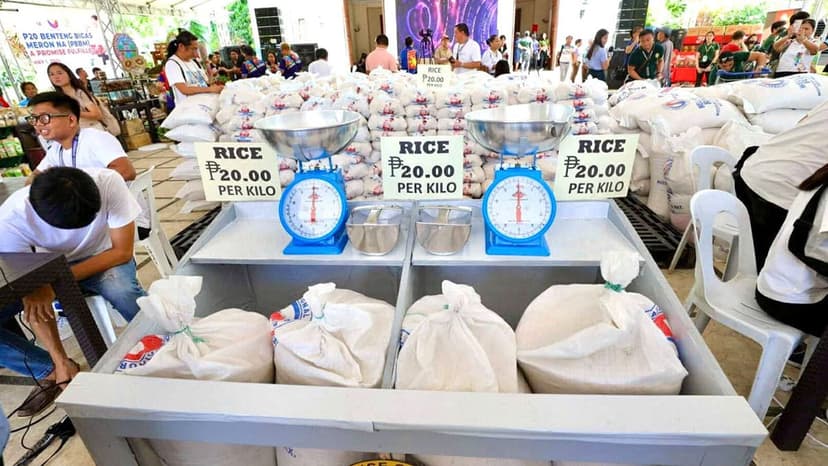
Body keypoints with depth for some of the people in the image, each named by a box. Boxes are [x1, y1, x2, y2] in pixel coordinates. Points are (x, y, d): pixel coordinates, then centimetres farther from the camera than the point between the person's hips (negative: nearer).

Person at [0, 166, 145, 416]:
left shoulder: (108, 183, -31)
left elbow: (122, 251, -21)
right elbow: (34, 295, -20)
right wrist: (62, 363, -23)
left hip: (103, 258, -2)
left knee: (123, 290, -35)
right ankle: (51, 372, 0)